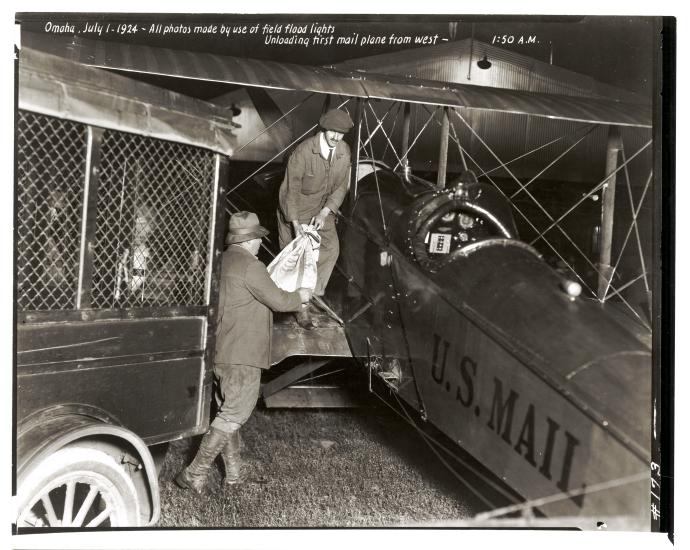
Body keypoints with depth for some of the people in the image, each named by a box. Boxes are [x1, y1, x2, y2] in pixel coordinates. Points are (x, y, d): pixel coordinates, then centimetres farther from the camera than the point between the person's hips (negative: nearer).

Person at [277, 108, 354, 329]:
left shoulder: (344, 151, -9)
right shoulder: (304, 151, -26)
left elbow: (341, 187, -4)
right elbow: (292, 189, -23)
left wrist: (324, 213, -17)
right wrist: (295, 224, -29)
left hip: (322, 209, 5)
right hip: (294, 209, -5)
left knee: (331, 247, -10)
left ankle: (313, 290, 8)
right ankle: (301, 307, 13)